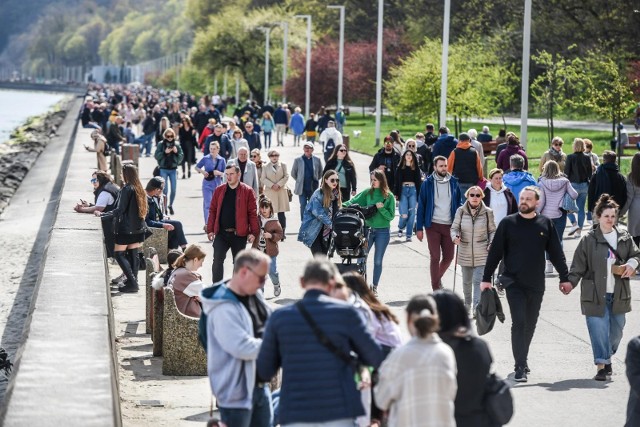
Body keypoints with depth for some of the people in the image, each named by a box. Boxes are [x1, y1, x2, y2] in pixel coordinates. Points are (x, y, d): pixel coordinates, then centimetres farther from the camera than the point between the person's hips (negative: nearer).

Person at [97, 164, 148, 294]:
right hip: (138, 228, 8)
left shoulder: (127, 189, -15)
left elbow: (119, 210, -17)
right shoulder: (139, 189, 10)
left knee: (118, 254, -2)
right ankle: (134, 282, 10)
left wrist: (102, 215, -10)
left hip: (126, 228, -8)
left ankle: (132, 282, -11)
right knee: (133, 254, 10)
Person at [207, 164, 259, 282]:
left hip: (239, 234, -2)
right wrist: (210, 230, 2)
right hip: (221, 233, 2)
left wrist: (253, 232, -10)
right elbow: (212, 210, 7)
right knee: (217, 260, -8)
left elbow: (252, 213, -5)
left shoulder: (247, 191, -3)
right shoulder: (219, 190, 6)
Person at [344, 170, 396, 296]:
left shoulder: (389, 196, -4)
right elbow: (354, 201, 0)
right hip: (368, 229, 2)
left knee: (378, 261, 6)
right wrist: (344, 205, -18)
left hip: (382, 231, -2)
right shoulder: (367, 193, 2)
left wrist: (382, 208, -20)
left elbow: (391, 216, -5)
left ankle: (375, 287, 18)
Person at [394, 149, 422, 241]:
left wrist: (419, 194, 2)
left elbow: (419, 181, 8)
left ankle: (409, 235, 4)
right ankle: (400, 228, 19)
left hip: (413, 190, 1)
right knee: (404, 214, -11)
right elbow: (397, 181, 6)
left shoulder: (416, 168, 9)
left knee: (412, 213, -2)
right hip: (403, 190, -1)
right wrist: (396, 194, -1)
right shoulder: (400, 168, 7)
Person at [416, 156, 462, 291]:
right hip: (433, 225, -3)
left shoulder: (453, 183, 5)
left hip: (449, 225, 3)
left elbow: (458, 204, 10)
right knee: (435, 257, -2)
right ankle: (436, 289, 5)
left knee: (449, 257, 7)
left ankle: (437, 278, 34)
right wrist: (419, 228, -5)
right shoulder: (427, 183, -3)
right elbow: (421, 206, -1)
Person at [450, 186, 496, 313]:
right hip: (465, 252, 2)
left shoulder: (487, 212, -5)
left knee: (478, 281, -13)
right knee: (466, 281, 16)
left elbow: (492, 231, 6)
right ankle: (467, 305, 35)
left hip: (482, 254, -2)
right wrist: (455, 237, -17)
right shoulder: (461, 211, -4)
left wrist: (491, 243, -9)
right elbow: (454, 227, 4)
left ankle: (477, 307, -14)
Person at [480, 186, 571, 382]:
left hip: (536, 285, 3)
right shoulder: (508, 223, -1)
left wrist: (565, 277, 6)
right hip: (514, 283, -3)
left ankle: (523, 358, 31)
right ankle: (520, 367, -11)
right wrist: (486, 279, -1)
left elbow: (556, 253, 9)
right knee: (519, 323, -11)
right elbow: (495, 252, 2)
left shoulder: (545, 224, 4)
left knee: (530, 325, 12)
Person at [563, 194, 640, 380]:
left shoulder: (624, 237, 6)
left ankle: (607, 357, 34)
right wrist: (571, 282, -18)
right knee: (599, 328, -8)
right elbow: (578, 265, -5)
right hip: (595, 294, -4)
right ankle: (601, 365, -5)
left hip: (618, 295, 4)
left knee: (616, 329, 13)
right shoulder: (589, 240, -5)